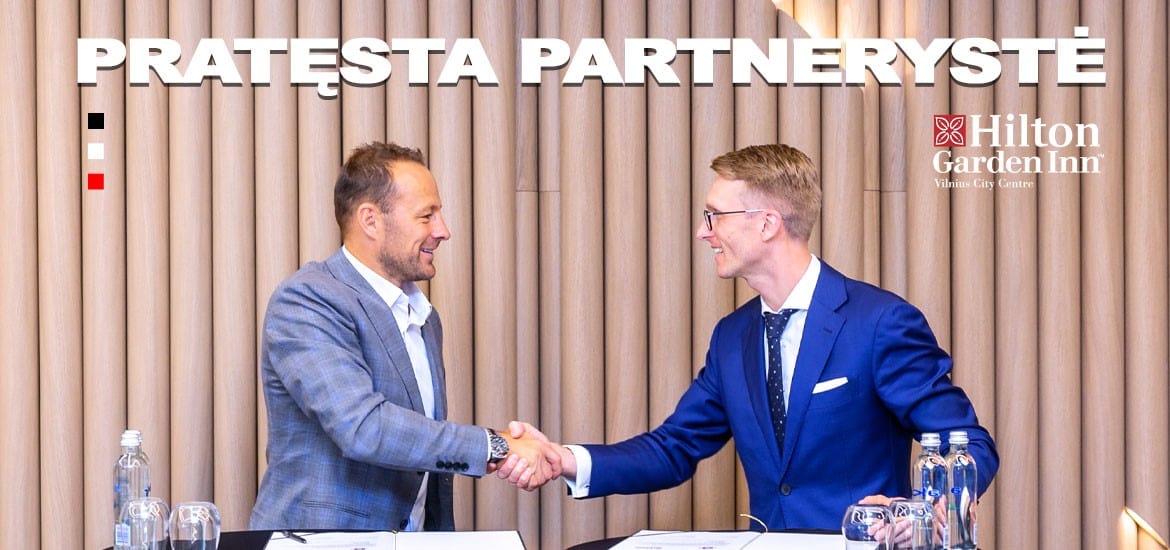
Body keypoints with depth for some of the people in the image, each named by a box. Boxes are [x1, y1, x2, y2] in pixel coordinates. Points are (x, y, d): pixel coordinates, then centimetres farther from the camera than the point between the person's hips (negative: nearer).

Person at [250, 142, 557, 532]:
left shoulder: (424, 318, 15)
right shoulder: (307, 301, -10)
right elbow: (362, 427, -22)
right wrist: (495, 448, -19)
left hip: (409, 542, 5)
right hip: (315, 538, -5)